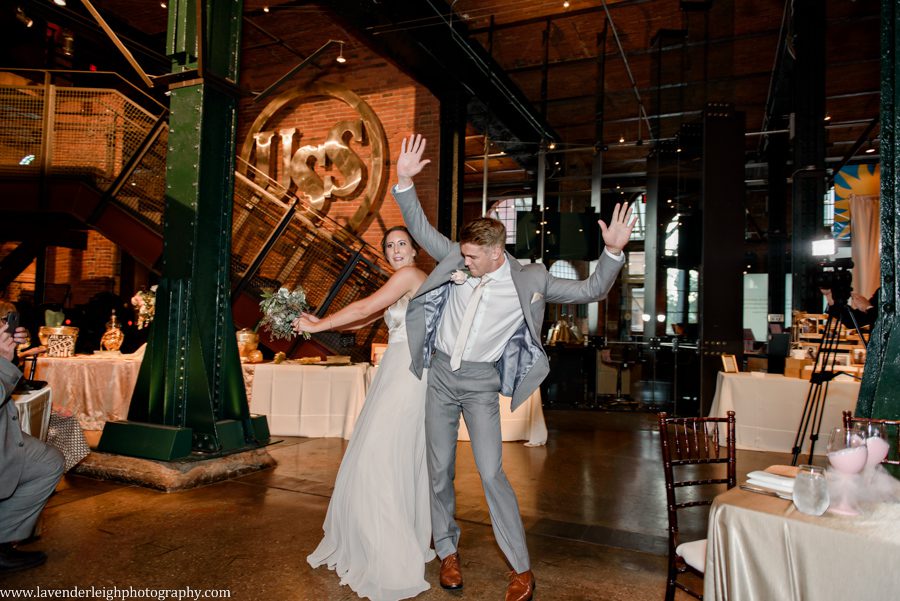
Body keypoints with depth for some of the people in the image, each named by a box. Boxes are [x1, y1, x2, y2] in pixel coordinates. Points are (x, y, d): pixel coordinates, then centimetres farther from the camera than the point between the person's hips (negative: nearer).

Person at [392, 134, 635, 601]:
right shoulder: (457, 260, -2)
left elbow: (590, 291, -7)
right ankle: (447, 553, 32)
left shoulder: (528, 281, -9)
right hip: (441, 373, 3)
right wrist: (404, 183, -12)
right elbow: (421, 229, 1)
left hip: (481, 383, -3)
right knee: (440, 470, 11)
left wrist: (613, 252, -22)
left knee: (492, 474, -8)